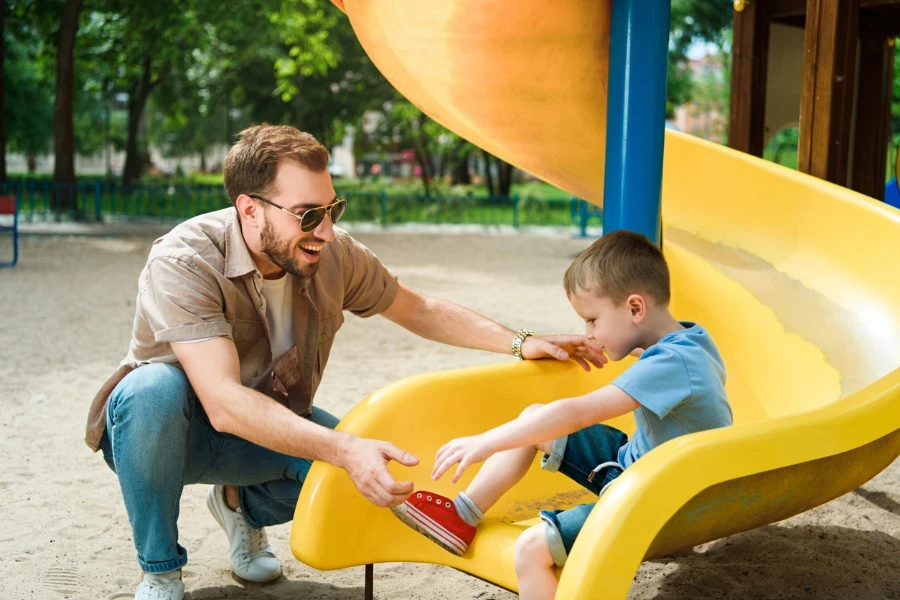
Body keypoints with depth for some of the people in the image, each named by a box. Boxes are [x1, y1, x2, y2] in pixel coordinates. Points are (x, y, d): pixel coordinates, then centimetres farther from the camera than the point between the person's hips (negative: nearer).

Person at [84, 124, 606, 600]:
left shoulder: (335, 256, -14)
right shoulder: (185, 262, -31)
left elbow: (419, 310, 4)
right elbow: (225, 403, -40)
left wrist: (521, 343, -7)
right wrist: (344, 451, -51)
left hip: (271, 430, 4)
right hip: (159, 428, -4)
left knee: (369, 459, -21)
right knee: (154, 388, -38)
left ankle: (242, 505, 9)